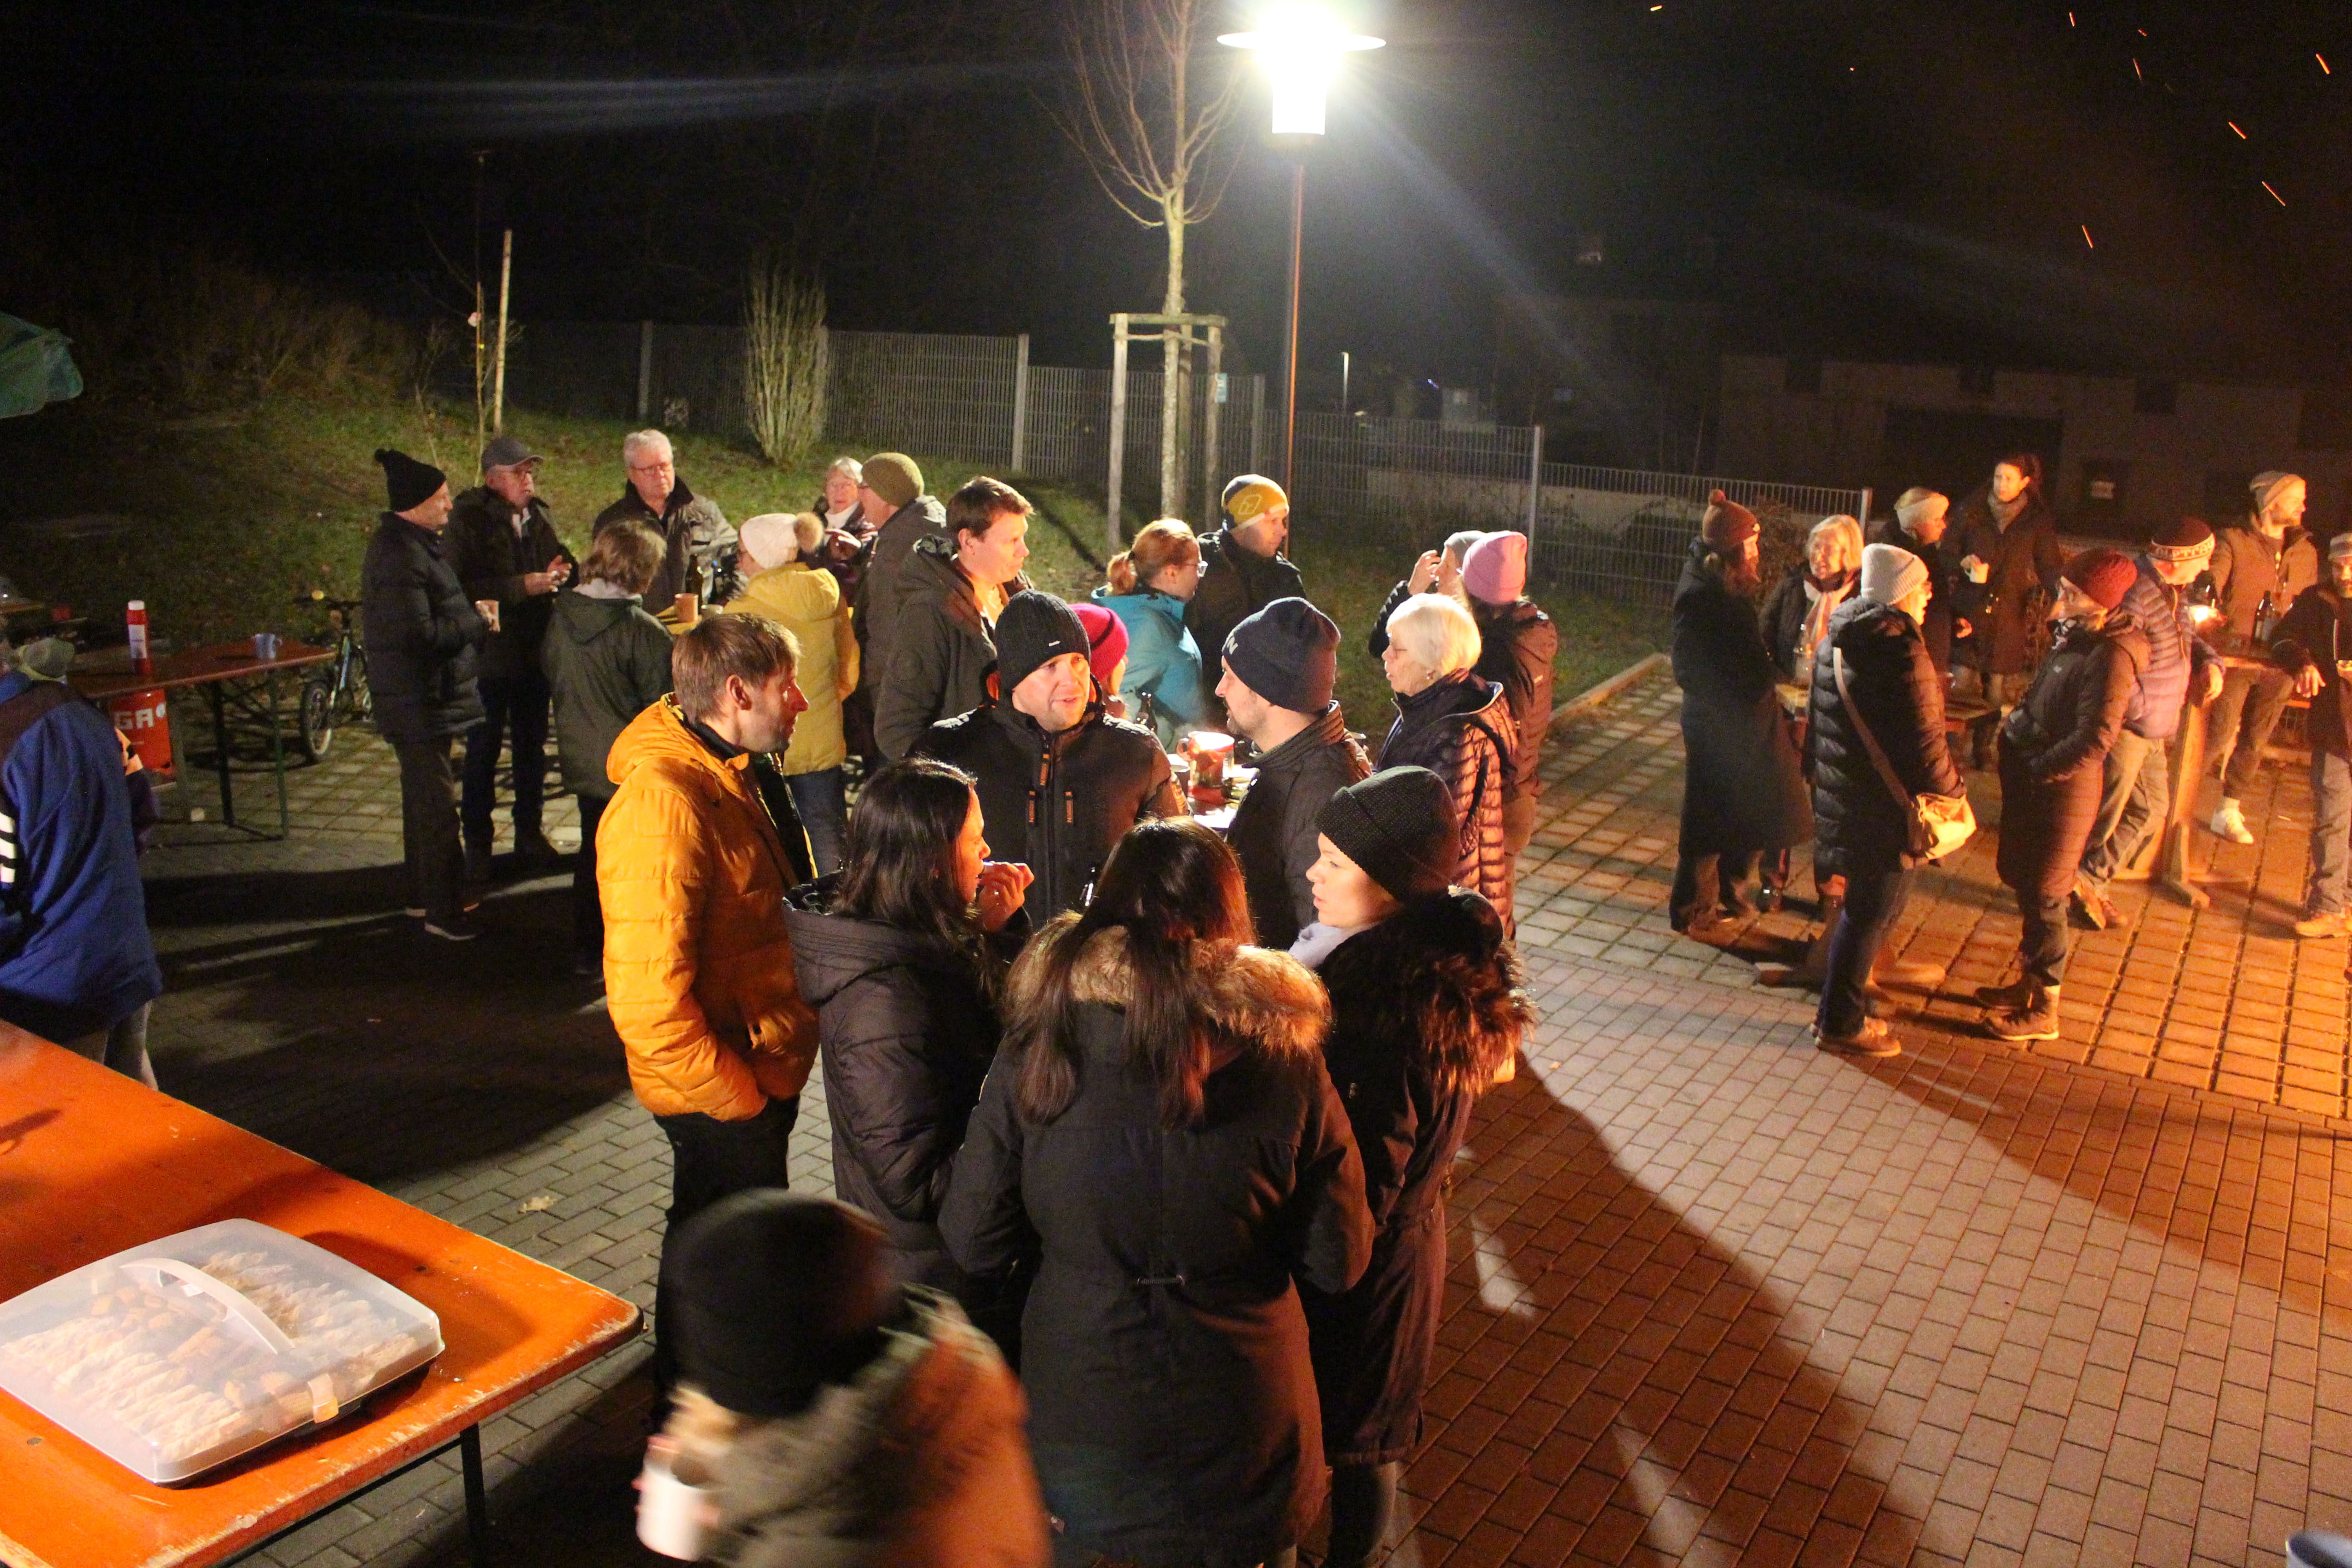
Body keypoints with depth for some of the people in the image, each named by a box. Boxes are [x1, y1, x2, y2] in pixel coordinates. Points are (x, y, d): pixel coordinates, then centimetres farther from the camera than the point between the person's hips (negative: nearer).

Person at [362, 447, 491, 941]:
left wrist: (470, 612, 5)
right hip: (419, 701, -11)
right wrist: (477, 621, -15)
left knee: (424, 797, 20)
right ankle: (442, 910, 3)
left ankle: (426, 893, 33)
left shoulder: (411, 543, 11)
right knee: (436, 803, -5)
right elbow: (419, 633, -26)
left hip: (425, 698, 11)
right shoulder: (401, 554, -22)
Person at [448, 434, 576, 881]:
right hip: (489, 653, -5)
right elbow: (464, 586, -20)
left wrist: (559, 573, -6)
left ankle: (530, 832, 27)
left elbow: (563, 563, 18)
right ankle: (477, 842, 15)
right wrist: (523, 586, -23)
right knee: (482, 752, 4)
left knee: (532, 747, 14)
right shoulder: (468, 520, -11)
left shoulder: (537, 516, 8)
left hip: (534, 652, 6)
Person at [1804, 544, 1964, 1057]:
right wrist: (1951, 789, -4)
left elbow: (1817, 725, 14)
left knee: (1859, 905, 23)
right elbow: (1924, 745, -22)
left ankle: (1840, 1009, 36)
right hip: (1885, 810, -9)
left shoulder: (1835, 642, 4)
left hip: (1839, 794, 9)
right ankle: (1840, 1024, 16)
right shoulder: (1903, 654, -24)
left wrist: (1820, 775, 25)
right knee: (1872, 914, 5)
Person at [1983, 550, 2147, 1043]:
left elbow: (2092, 742, -26)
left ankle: (2044, 1012, 16)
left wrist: (2034, 769, -20)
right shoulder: (2075, 638, 6)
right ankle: (2029, 984, 37)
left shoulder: (2111, 657, -22)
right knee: (2021, 881, 20)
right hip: (2032, 781, 9)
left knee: (2044, 897, 2)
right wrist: (2015, 727, 7)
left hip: (2062, 788, -9)